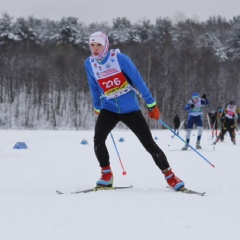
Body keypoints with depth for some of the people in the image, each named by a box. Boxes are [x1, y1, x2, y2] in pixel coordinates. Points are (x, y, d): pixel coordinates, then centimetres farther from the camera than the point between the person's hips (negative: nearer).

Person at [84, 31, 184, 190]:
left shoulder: (120, 58, -16)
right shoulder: (89, 63, -3)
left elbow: (138, 81, -11)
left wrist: (151, 104, -9)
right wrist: (97, 108, 22)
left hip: (130, 108, -3)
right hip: (109, 108, 3)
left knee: (149, 143, -5)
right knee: (98, 140, -21)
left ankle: (170, 176, 9)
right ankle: (106, 175, -3)